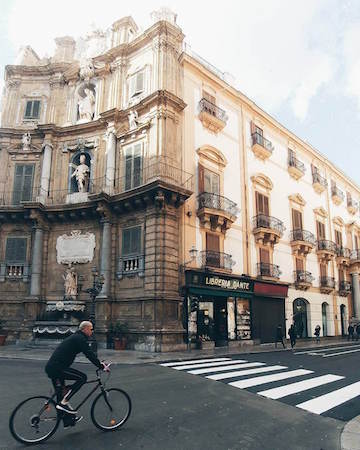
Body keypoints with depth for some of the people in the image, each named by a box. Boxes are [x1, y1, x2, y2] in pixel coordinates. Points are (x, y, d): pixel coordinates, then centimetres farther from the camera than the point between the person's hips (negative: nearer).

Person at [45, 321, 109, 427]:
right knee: (82, 378, -10)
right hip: (57, 368, -11)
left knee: (61, 394, 17)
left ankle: (69, 419, 27)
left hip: (50, 367, 11)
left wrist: (100, 363, 28)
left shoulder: (75, 337, 22)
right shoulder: (80, 338, -10)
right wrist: (102, 367, -10)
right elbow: (89, 354, -16)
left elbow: (89, 353, 28)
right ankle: (63, 402, -8)